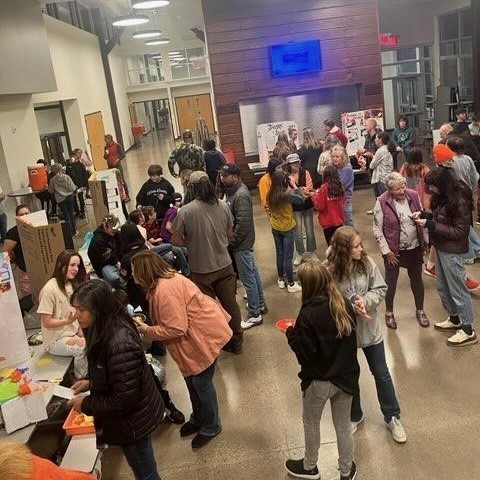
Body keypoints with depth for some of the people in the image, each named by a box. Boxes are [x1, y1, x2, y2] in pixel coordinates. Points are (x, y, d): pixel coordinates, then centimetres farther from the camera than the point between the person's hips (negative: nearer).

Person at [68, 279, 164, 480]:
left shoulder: (119, 345, -34)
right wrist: (91, 382, 2)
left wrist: (86, 404, -17)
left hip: (133, 422, -9)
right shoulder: (106, 330, -4)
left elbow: (124, 399, -28)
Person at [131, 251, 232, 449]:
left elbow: (175, 329, -27)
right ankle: (198, 419, 41)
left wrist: (147, 330, -16)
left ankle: (211, 427, 25)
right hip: (194, 335, 10)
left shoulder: (164, 290, -28)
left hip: (204, 336, -10)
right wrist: (148, 325, 2)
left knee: (201, 382, 4)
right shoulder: (165, 280, 5)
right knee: (192, 379, 21)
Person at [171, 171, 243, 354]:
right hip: (225, 265, 3)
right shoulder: (223, 206, -6)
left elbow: (176, 240, -11)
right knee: (230, 304, 17)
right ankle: (236, 342, 31)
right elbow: (230, 234, 5)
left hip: (201, 270, -3)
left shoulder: (185, 211, -17)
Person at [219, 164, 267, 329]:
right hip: (243, 241, 10)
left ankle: (255, 315, 11)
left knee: (247, 278, 0)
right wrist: (230, 239, 9)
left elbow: (243, 224, -27)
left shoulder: (240, 195, -24)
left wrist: (231, 242, -18)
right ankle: (260, 304, 35)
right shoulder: (233, 190, 6)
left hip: (242, 243, -10)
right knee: (253, 273, 20)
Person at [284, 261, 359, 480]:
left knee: (311, 423, 22)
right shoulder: (345, 306, -10)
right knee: (343, 425, 22)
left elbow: (306, 356, -22)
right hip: (346, 377, 4)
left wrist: (291, 334, -9)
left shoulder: (308, 315, -26)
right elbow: (350, 340, 3)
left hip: (319, 382, -4)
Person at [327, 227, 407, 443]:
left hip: (370, 328, 2)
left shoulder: (367, 263, -13)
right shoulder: (330, 270, -21)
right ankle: (354, 416, 41)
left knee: (381, 373, 15)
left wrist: (365, 300, -24)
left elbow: (381, 289, -6)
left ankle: (392, 417, 34)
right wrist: (351, 307, -26)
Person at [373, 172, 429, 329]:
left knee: (417, 279, 17)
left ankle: (420, 311, 36)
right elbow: (377, 229, -11)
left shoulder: (414, 196, -7)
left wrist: (425, 242, 6)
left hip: (415, 247, 3)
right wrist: (386, 251, -11)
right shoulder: (382, 202, -17)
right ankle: (389, 313, 31)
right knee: (391, 282, 11)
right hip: (393, 250, -3)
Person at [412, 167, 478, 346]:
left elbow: (460, 231, -22)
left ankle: (468, 330, 16)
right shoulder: (443, 196, 1)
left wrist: (430, 224, -25)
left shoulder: (459, 200, -23)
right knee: (442, 287, 20)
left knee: (457, 289, 3)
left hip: (452, 251, -9)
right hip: (441, 248, 9)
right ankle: (454, 319, 39)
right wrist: (424, 214, -3)